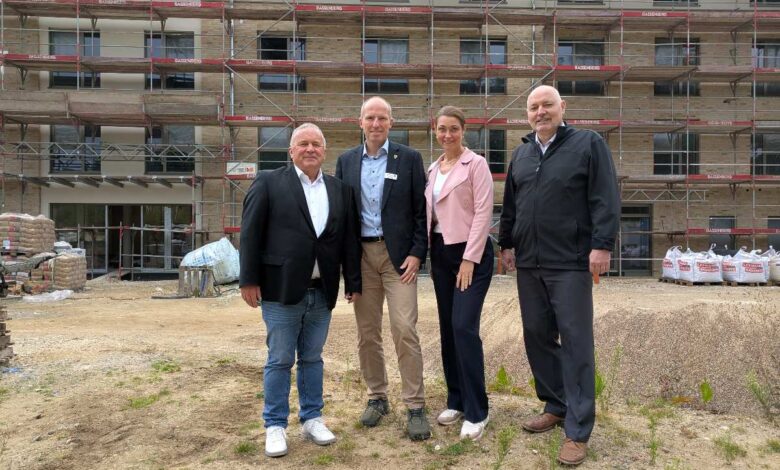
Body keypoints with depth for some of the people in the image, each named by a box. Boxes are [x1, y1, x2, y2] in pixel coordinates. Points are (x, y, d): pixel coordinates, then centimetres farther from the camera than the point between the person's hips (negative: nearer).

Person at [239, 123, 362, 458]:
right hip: (281, 290, -3)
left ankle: (312, 418, 28)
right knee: (280, 360, 5)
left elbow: (349, 239, 9)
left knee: (312, 358, 14)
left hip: (322, 292, 4)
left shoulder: (340, 189, 10)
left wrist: (353, 282, 7)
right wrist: (249, 279, -9)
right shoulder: (268, 182, -1)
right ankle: (275, 425, 19)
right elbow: (250, 233, -4)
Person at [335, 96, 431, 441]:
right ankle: (377, 398, 24)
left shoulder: (409, 159, 2)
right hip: (360, 255, 3)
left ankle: (415, 406, 4)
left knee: (404, 330, -7)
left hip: (399, 255, -3)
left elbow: (421, 210, 0)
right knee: (367, 332, 9)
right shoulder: (346, 161, 10)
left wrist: (417, 253, -8)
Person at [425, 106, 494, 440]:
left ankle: (476, 411, 0)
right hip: (441, 253, 7)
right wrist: (426, 252, 6)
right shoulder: (433, 169, 14)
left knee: (464, 327, -12)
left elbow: (483, 212, -13)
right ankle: (456, 401, 23)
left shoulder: (476, 164, -6)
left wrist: (469, 259, -17)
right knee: (447, 328, 10)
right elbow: (430, 212, 14)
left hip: (470, 252, -7)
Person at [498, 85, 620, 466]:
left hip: (570, 263, -5)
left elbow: (606, 200, -8)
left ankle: (577, 430, 7)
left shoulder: (588, 144, -1)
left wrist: (602, 245, -15)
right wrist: (507, 243, 17)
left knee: (575, 342, -2)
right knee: (537, 336, 10)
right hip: (528, 263, 6)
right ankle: (555, 406, 28)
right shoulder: (522, 153, 15)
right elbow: (510, 204, 20)